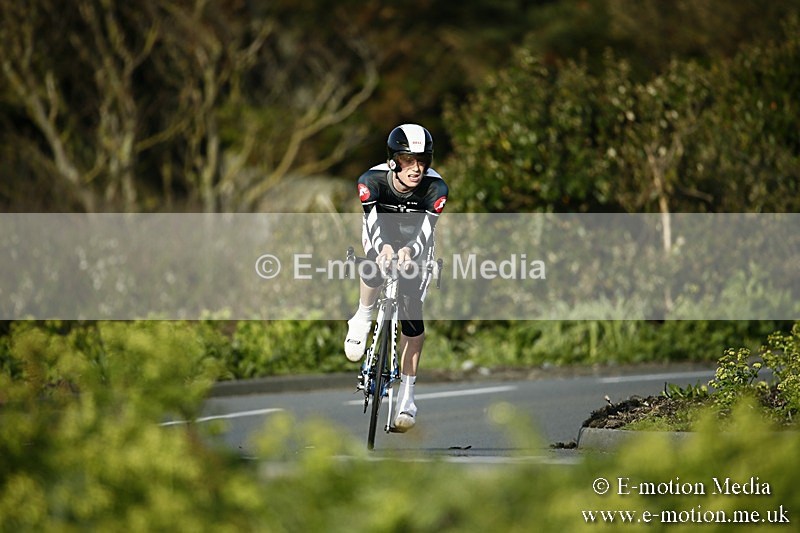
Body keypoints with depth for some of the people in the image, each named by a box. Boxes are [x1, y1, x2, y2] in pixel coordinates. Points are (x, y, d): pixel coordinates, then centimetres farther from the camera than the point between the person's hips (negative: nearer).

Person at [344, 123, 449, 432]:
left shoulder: (435, 188, -30)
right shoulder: (372, 180, -31)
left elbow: (425, 229, -40)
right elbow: (373, 221, -43)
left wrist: (409, 250, -62)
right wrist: (383, 247, -64)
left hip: (415, 243, 0)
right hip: (381, 236, 0)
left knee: (412, 315, -13)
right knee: (377, 265, -37)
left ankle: (407, 395, -4)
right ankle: (362, 321, -9)